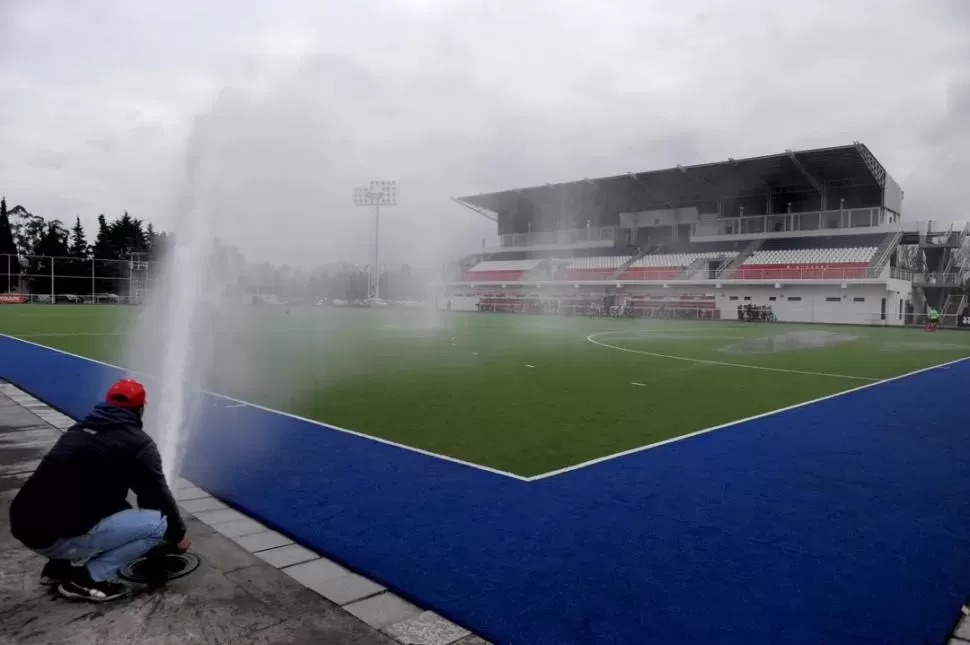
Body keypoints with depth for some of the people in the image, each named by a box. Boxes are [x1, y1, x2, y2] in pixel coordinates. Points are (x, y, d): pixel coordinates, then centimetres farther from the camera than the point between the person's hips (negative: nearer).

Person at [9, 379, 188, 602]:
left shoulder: (80, 428, 15)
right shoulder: (138, 443, -8)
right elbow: (158, 496, 2)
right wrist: (178, 534, 20)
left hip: (25, 523, 8)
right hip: (55, 535, -8)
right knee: (157, 522, -4)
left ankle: (61, 566, 20)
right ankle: (86, 577, 1)